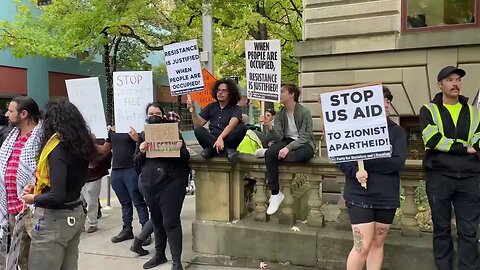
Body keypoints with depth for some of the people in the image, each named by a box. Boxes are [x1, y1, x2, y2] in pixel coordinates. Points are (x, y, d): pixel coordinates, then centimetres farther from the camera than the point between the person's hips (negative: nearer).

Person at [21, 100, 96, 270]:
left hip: (54, 219, -8)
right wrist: (39, 186, 11)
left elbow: (57, 197, -24)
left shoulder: (58, 149, -20)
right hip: (75, 215, 8)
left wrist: (33, 198, -7)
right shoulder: (79, 146, 4)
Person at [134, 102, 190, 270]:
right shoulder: (143, 136, 10)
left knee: (171, 222, -5)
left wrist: (180, 149, -20)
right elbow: (137, 162, 11)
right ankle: (159, 255, 29)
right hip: (150, 184, 4)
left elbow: (186, 158, 1)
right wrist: (141, 152, -10)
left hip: (171, 183, -4)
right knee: (157, 221, 15)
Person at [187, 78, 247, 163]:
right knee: (198, 130, -24)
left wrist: (220, 138, -36)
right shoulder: (211, 107, 14)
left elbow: (232, 125, -19)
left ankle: (211, 149, -30)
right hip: (212, 140, 3)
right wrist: (193, 110, -8)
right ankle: (227, 149, -31)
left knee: (242, 128, -27)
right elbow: (198, 124, 7)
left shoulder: (236, 109, 1)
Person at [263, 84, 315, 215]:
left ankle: (267, 152, -11)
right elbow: (278, 137, -7)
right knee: (270, 153, -28)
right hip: (286, 141, 4)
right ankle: (275, 193, -22)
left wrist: (288, 148, -29)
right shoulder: (280, 113, 4)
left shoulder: (304, 112, -10)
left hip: (304, 144, -3)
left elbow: (304, 137, -16)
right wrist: (269, 127, -27)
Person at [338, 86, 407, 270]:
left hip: (387, 197, 3)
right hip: (360, 196, -3)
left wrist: (366, 161, -17)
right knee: (362, 246, -5)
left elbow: (398, 162, -10)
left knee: (378, 244, 14)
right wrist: (355, 172, -22)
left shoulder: (397, 131, 4)